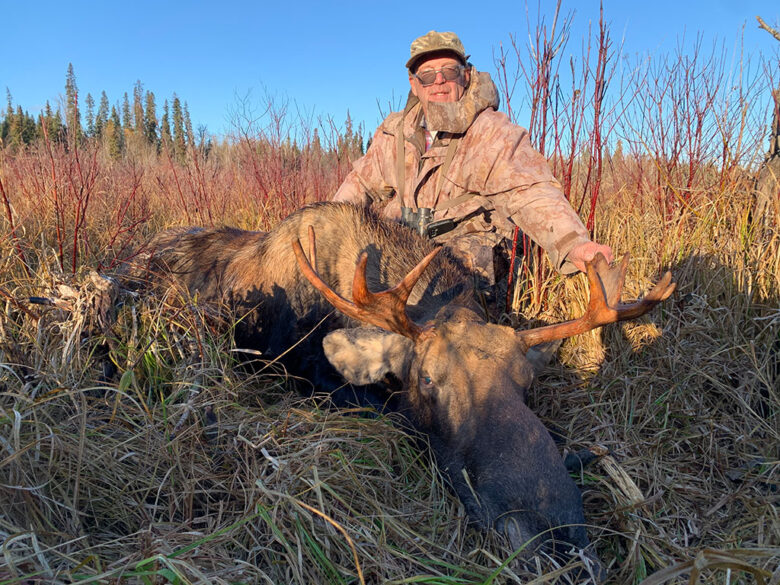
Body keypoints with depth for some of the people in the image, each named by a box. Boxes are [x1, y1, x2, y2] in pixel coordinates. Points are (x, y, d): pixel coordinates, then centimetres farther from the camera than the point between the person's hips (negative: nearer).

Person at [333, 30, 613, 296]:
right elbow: (361, 181, 22)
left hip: (466, 259, -3)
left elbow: (530, 194, -21)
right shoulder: (395, 131, 9)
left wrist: (574, 244, -40)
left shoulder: (492, 133, -7)